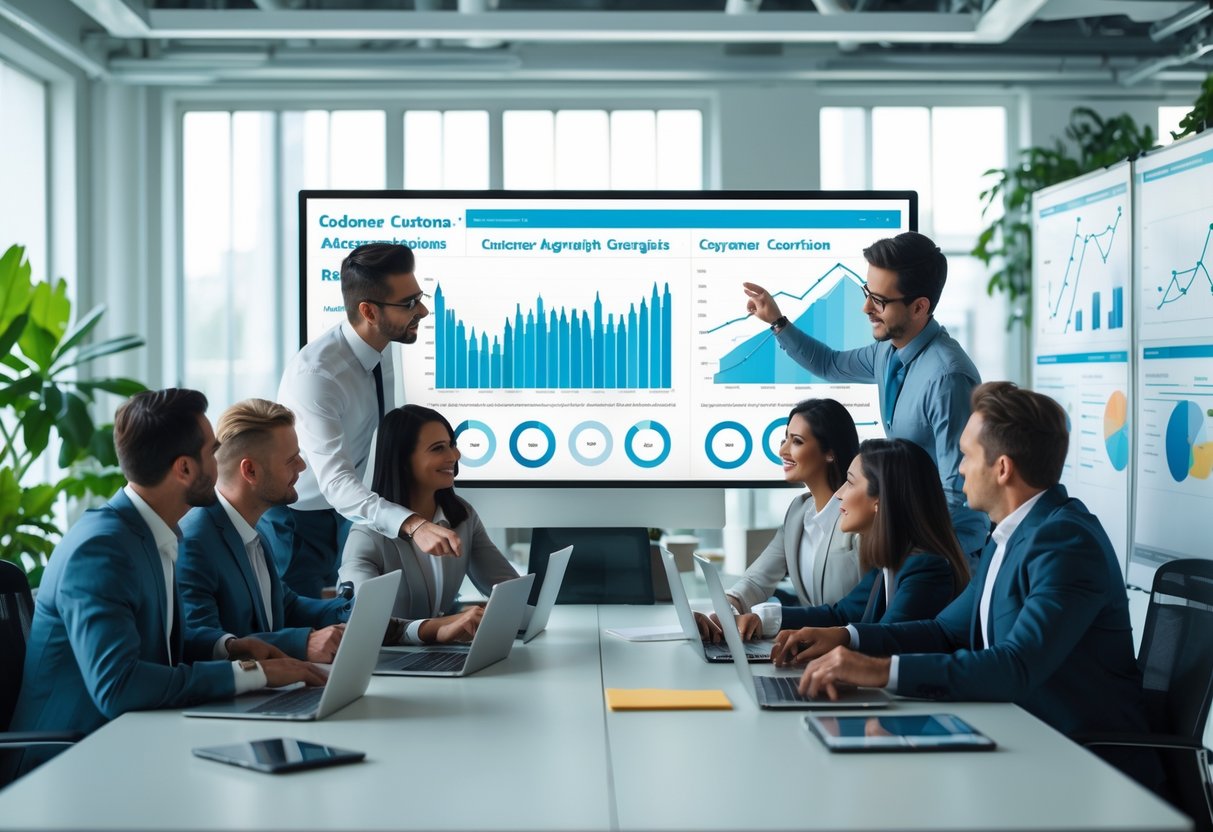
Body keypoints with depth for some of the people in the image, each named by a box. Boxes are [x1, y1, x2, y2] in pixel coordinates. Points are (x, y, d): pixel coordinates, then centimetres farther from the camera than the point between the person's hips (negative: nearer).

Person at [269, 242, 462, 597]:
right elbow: (335, 480, -40)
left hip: (342, 509, 7)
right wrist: (413, 524, -53)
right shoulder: (314, 374, -32)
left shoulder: (381, 349, -8)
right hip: (297, 515, -7)